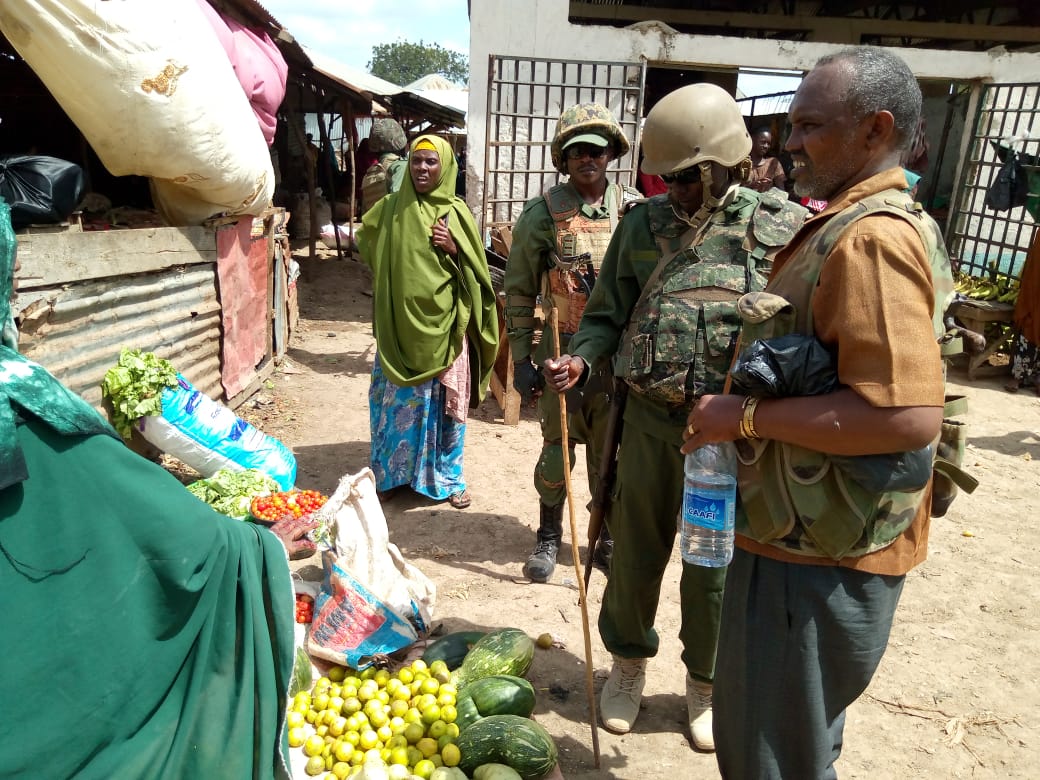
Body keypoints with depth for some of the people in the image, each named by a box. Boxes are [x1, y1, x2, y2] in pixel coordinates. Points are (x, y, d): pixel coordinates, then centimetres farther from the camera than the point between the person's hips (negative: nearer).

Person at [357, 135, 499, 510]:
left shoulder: (456, 212, 0)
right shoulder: (389, 208, 4)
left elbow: (476, 270, 2)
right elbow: (365, 244, 21)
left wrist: (454, 249, -16)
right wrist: (391, 271, 7)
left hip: (443, 325, -1)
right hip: (399, 324, 1)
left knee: (444, 403, 7)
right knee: (396, 401, 9)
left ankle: (449, 478, 22)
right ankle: (390, 473, 26)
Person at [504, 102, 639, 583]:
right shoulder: (542, 213, -4)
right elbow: (519, 291, -1)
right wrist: (521, 358, -3)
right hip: (561, 350, -1)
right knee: (556, 448, 10)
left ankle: (607, 539, 32)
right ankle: (548, 537, 30)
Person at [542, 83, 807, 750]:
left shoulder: (782, 226, -3)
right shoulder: (644, 223, 5)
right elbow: (609, 314, 10)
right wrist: (579, 358, -9)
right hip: (650, 420, 3)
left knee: (715, 567, 12)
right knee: (635, 551, 15)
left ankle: (706, 684, 37)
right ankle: (629, 663, 40)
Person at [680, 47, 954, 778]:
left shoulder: (872, 237, -22)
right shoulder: (849, 226, 12)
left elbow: (909, 414, -31)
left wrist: (746, 416, -24)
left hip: (819, 552, -10)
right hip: (808, 534, 10)